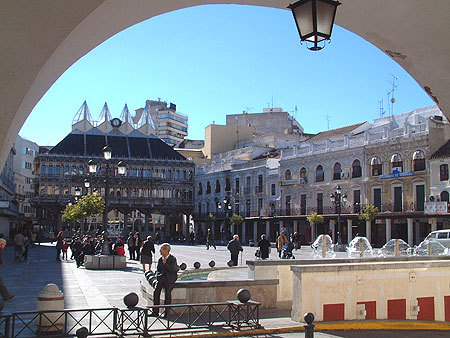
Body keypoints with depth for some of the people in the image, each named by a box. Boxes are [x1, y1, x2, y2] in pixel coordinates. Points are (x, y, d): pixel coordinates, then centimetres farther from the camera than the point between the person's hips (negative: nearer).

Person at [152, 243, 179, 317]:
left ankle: (166, 312, -9)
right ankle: (155, 311, -10)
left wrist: (165, 263, -12)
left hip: (170, 277, -5)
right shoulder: (160, 259, 16)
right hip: (161, 277, 5)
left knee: (167, 292, -17)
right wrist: (158, 275, 2)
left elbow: (172, 270, -12)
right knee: (156, 291, -14)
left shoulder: (173, 259, -3)